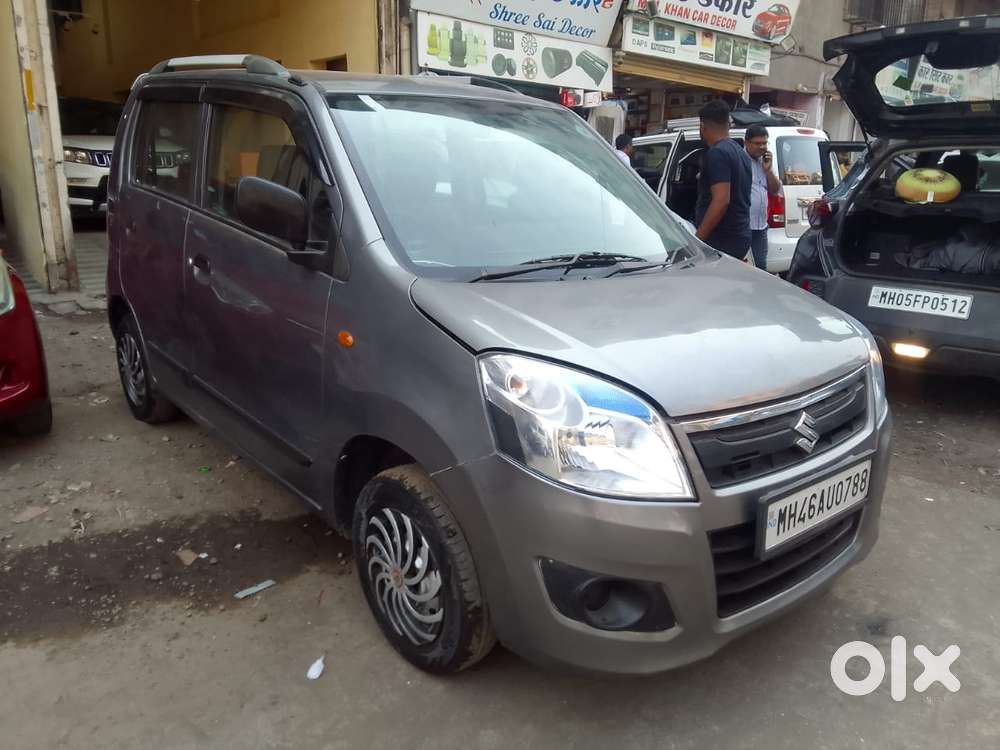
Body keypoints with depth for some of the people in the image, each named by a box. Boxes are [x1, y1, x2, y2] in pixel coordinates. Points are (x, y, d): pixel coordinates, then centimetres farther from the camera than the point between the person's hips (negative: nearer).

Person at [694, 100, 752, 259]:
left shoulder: (717, 153, -15)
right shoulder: (740, 152, 16)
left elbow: (721, 200, -24)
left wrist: (698, 238, -24)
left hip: (721, 240, -10)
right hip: (740, 236, 10)